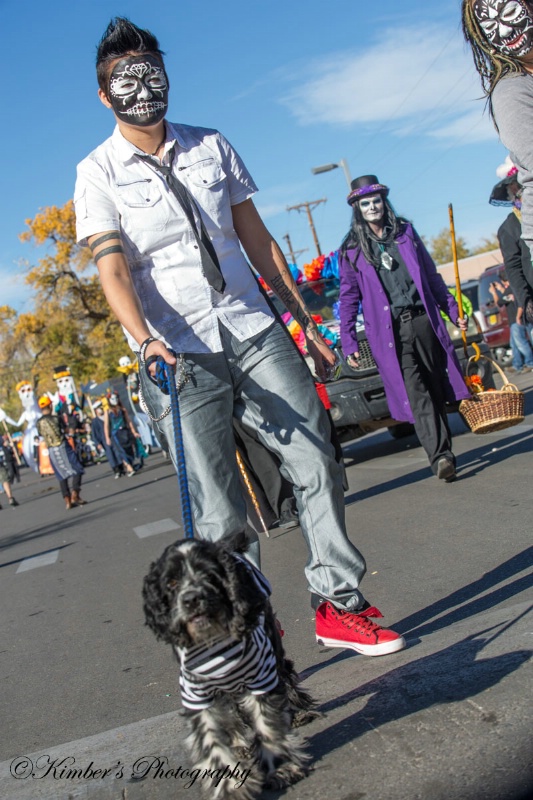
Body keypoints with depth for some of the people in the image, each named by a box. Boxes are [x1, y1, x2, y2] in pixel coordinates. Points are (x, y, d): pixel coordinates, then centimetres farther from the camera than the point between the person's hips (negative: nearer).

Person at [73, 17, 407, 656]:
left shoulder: (211, 146, 15)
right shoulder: (98, 174, 3)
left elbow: (256, 239, 17)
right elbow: (113, 271, -9)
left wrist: (305, 321, 15)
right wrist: (145, 341, -28)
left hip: (255, 333, 4)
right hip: (178, 356, -3)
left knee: (317, 465, 0)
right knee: (219, 516, -3)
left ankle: (338, 604, 14)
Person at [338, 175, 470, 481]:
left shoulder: (405, 232, 15)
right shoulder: (352, 250, 6)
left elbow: (431, 275, 18)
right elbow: (349, 298, 7)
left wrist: (453, 310, 15)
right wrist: (348, 342, 0)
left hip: (423, 320, 3)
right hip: (390, 332, -3)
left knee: (437, 389, 6)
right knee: (416, 395, -13)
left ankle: (444, 452, 19)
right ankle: (441, 456, -20)